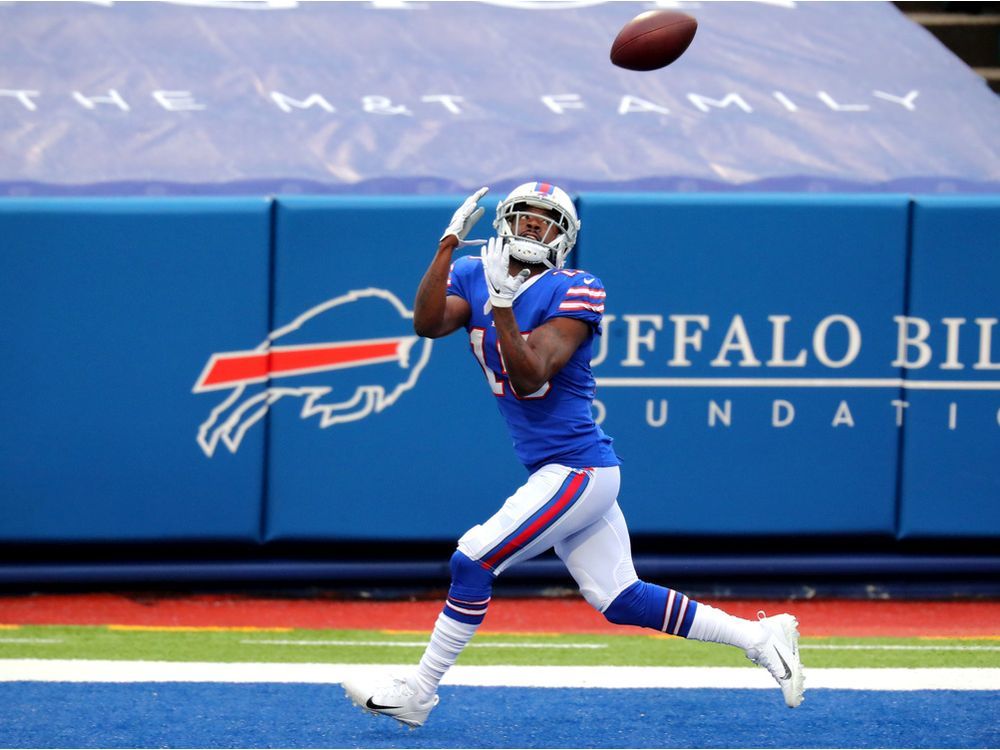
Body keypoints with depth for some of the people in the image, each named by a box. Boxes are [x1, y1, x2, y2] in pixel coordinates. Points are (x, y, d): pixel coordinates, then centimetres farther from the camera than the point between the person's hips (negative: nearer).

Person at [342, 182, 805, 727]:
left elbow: (529, 379, -23)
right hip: (565, 475, 8)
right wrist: (450, 242, -15)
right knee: (619, 600, 10)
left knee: (473, 560, -9)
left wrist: (502, 305, -33)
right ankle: (760, 636, 18)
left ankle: (416, 694, 3)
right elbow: (427, 323, -12)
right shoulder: (473, 278, 8)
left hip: (577, 471, -8)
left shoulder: (570, 294, -12)